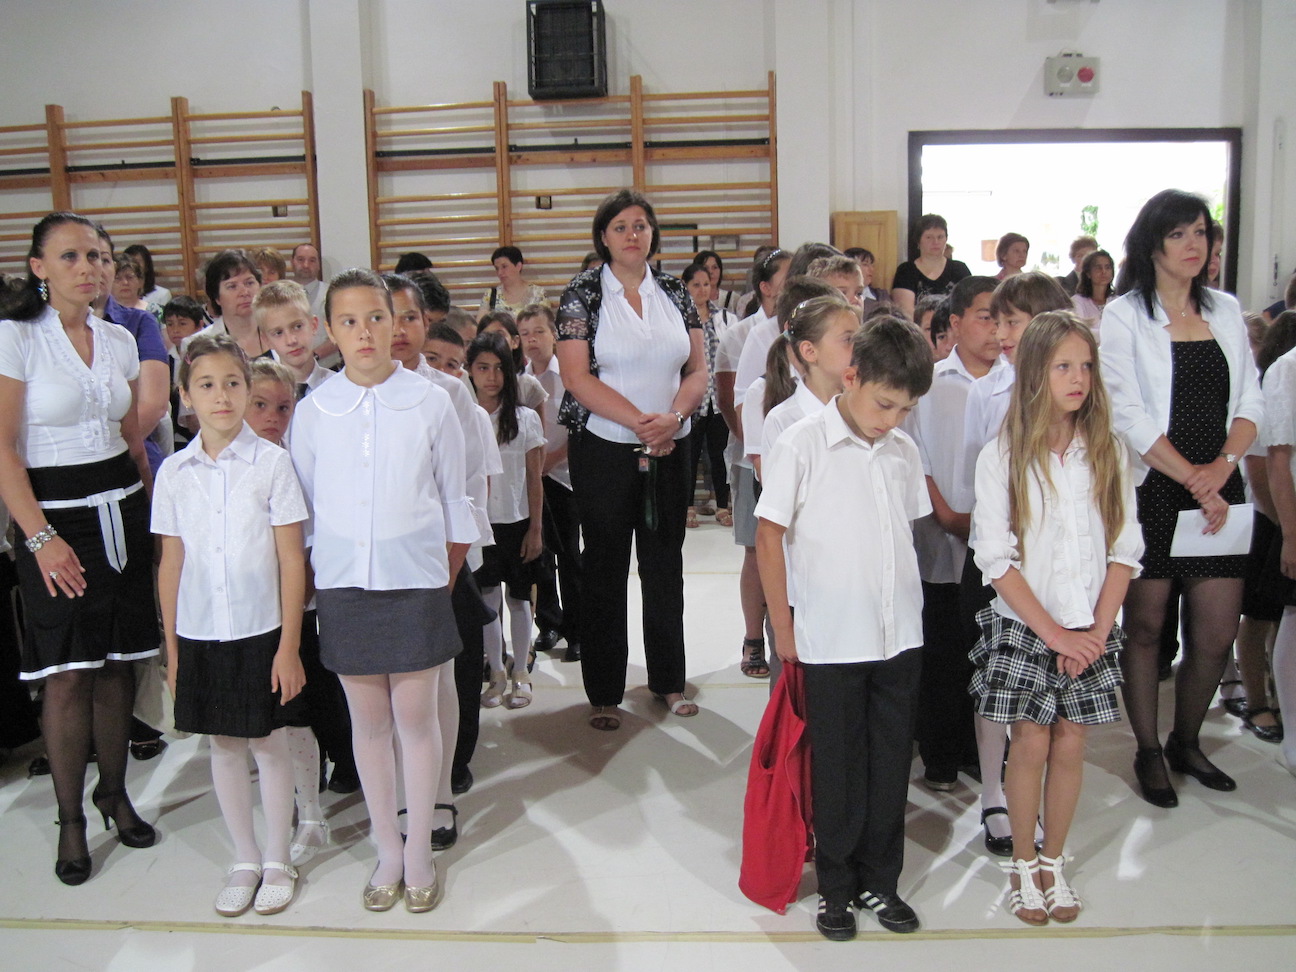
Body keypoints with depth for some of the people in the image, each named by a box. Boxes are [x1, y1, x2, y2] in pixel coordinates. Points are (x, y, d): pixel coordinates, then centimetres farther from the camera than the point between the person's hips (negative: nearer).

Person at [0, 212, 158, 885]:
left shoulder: (120, 342, 9)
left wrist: (153, 514, 9)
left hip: (123, 512, 5)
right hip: (55, 517, -4)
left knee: (120, 662, 8)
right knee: (68, 673, -1)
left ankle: (114, 791, 26)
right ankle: (70, 821, 14)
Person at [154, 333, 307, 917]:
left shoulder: (272, 462, -7)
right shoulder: (174, 472, 2)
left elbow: (292, 560, -6)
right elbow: (171, 565, 6)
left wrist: (289, 644, -8)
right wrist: (172, 649, 6)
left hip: (261, 632, -3)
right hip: (200, 635, 3)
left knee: (269, 744, 8)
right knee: (223, 747, 13)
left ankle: (277, 861, 25)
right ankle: (244, 861, 30)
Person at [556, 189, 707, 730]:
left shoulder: (674, 294, 8)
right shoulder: (583, 294, -2)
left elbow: (698, 370, 6)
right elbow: (576, 376, -11)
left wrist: (673, 416, -13)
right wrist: (639, 420, -16)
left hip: (670, 448, 3)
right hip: (604, 448, -3)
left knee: (665, 562, 10)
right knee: (605, 567, 5)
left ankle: (669, 679, 24)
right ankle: (604, 692, 16)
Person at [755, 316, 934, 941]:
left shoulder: (903, 453, 5)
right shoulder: (801, 446, -10)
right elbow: (769, 536, -7)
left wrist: (906, 607, 12)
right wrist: (781, 626, -6)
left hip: (899, 637, 5)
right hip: (829, 642, -4)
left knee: (891, 766, 14)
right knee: (837, 769, 9)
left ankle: (880, 881, 31)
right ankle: (836, 886, 27)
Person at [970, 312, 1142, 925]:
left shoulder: (1108, 452, 3)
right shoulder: (1002, 456, -6)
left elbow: (1125, 548, 2)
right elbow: (996, 557, -9)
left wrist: (1098, 629, -7)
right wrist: (1053, 632, -12)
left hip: (1090, 631, 2)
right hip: (1023, 627, -2)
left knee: (1070, 744, 7)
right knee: (1031, 743, 2)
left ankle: (1054, 862, 26)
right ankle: (1023, 866, 22)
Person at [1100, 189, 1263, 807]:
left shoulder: (1226, 311, 12)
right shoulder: (1124, 315, -3)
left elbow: (1249, 402, 8)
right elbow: (1129, 415, -11)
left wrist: (1221, 466, -9)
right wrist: (1191, 478, -15)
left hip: (1217, 489, 4)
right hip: (1150, 491, -4)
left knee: (1217, 634, 6)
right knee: (1144, 626, 5)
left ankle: (1185, 743, 28)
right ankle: (1148, 753, 22)